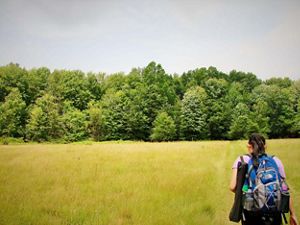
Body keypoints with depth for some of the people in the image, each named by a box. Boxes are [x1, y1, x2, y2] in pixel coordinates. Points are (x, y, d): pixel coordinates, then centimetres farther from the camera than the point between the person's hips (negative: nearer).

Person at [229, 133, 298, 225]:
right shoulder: (275, 161, 4)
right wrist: (292, 214, 13)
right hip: (274, 214, 2)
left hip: (251, 214, -1)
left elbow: (233, 187, -13)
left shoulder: (242, 160, -2)